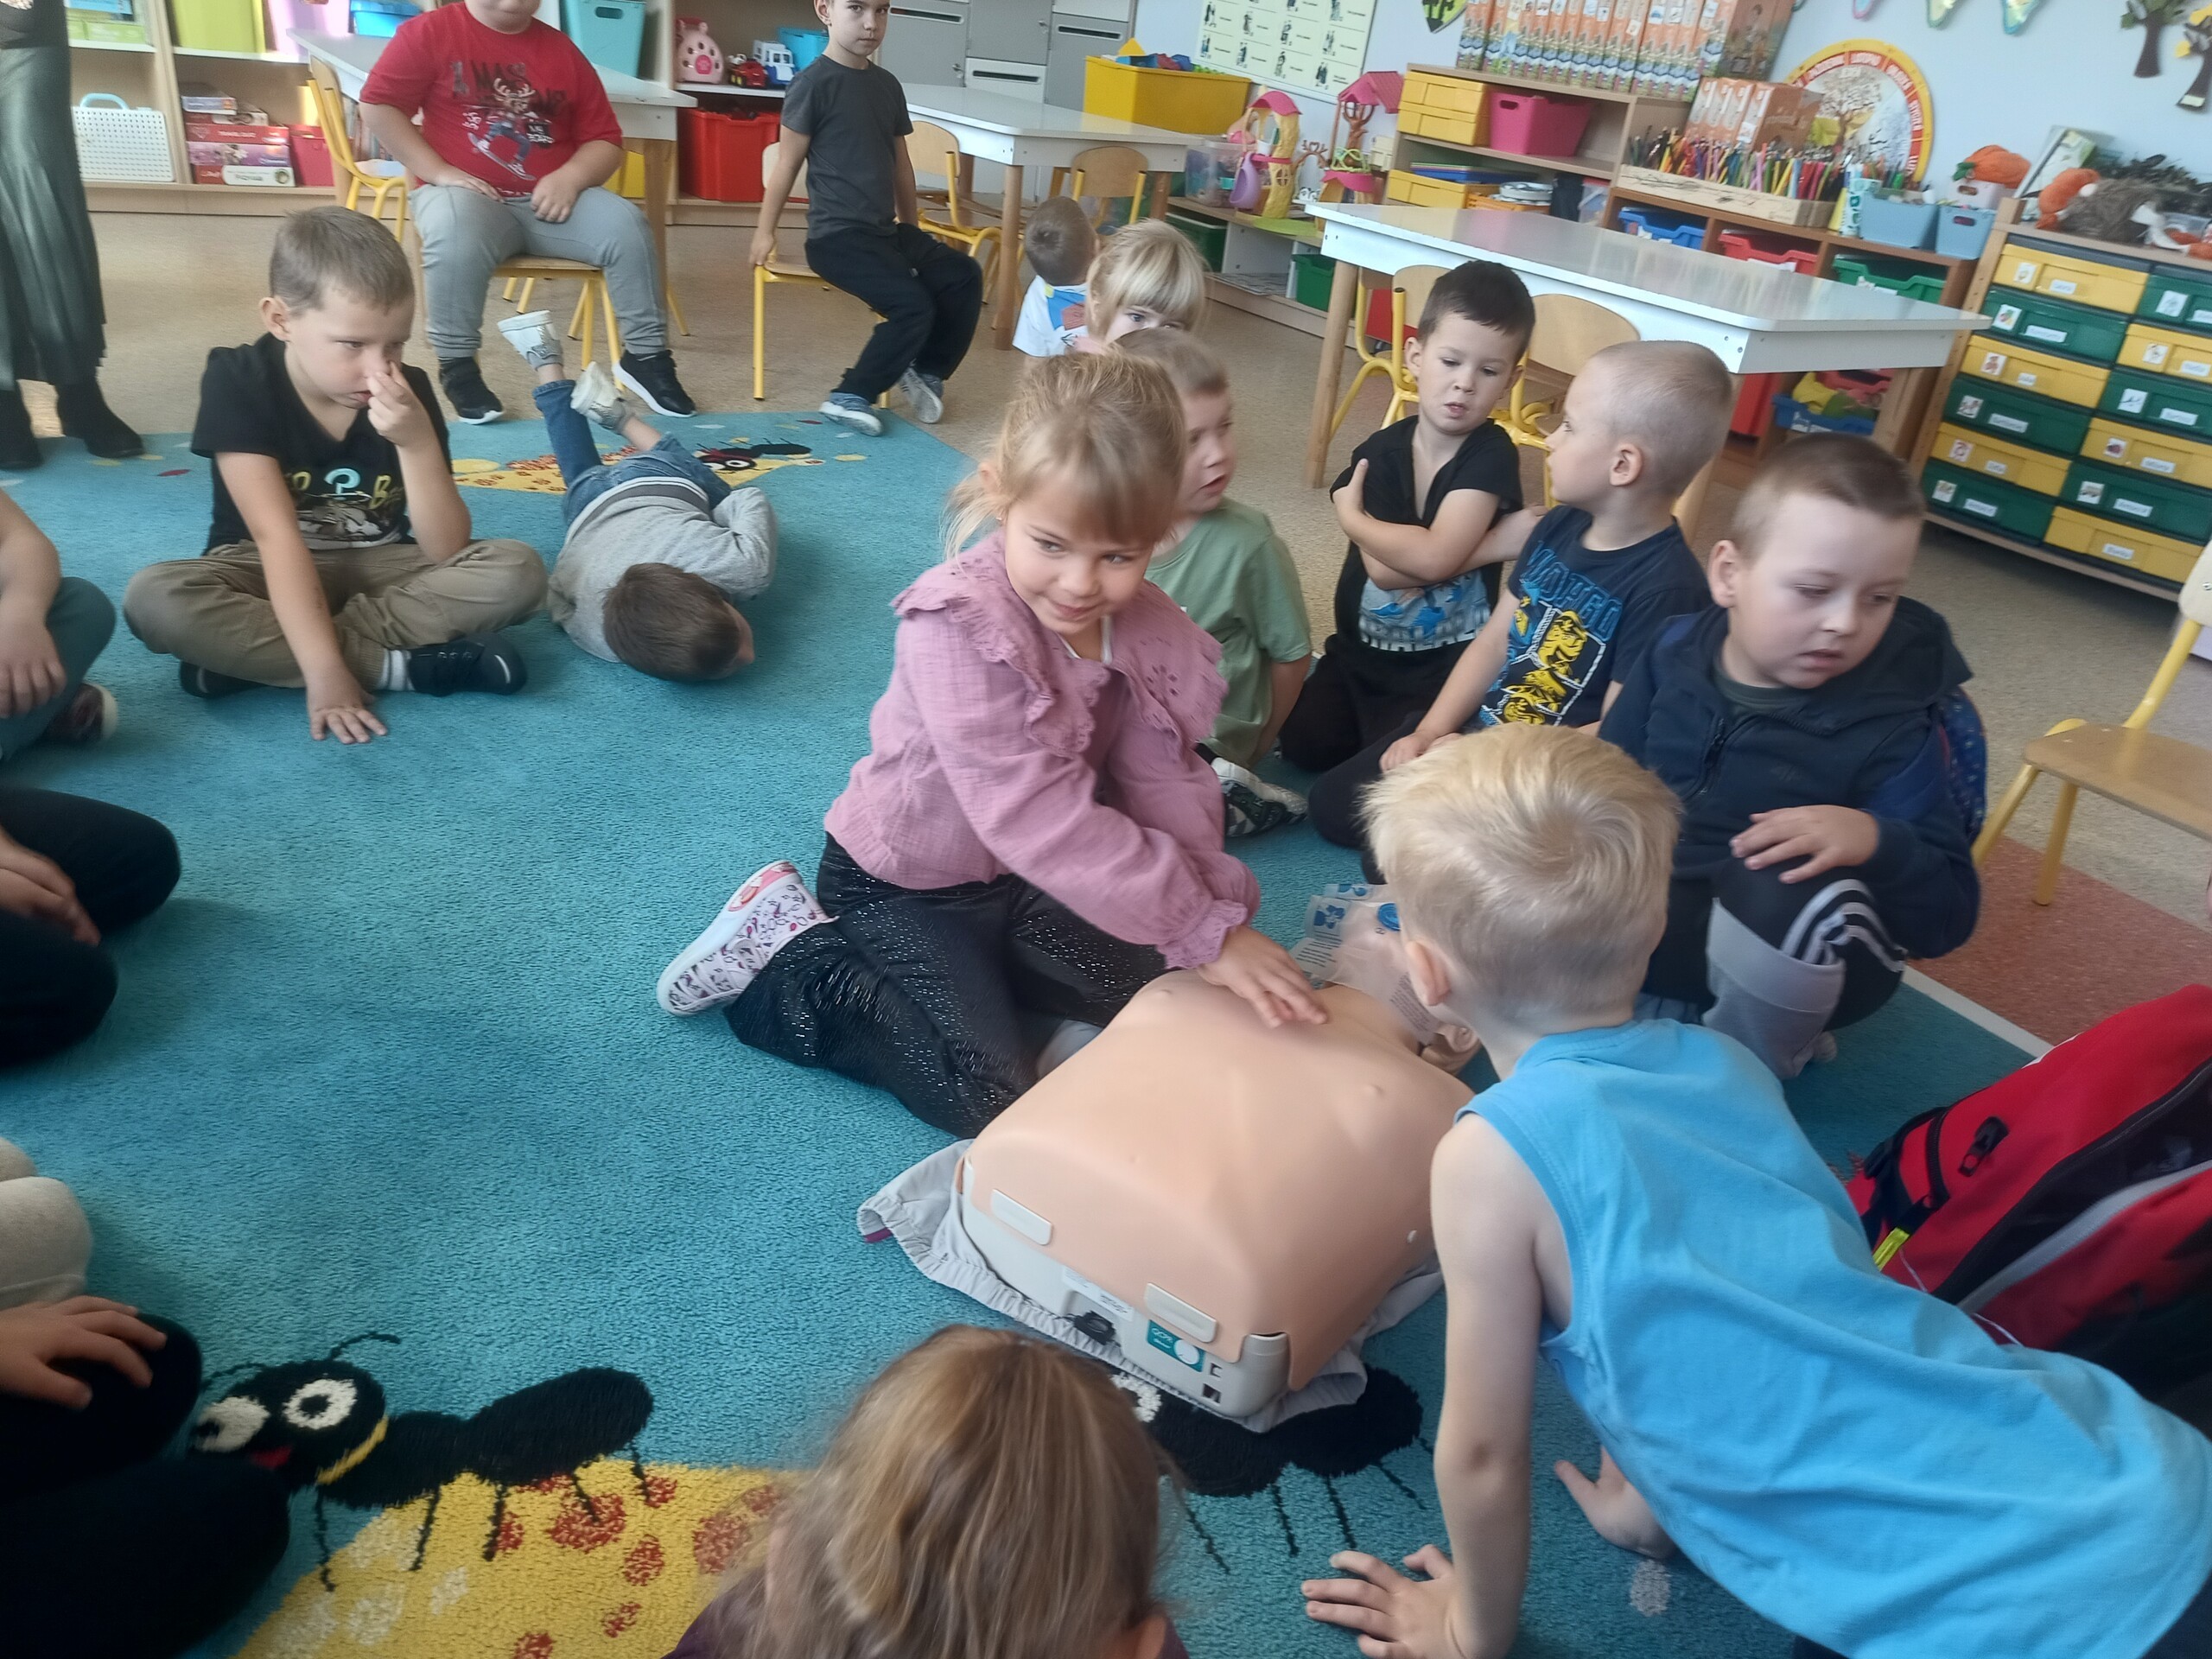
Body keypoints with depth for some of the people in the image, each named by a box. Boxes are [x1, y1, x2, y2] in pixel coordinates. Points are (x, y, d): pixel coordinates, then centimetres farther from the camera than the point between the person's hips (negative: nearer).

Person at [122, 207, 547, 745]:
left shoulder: (408, 392, -12)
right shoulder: (238, 382, -18)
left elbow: (446, 552, -17)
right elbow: (277, 536, -27)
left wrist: (419, 443, -32)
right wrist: (323, 671, -37)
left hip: (378, 568, 2)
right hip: (272, 574, -2)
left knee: (517, 571, -24)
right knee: (154, 597, -32)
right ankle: (397, 665, -27)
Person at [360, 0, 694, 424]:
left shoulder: (562, 50, 10)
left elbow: (605, 139, 9)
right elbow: (377, 106, -1)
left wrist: (571, 177, -11)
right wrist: (439, 172, -12)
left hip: (551, 197, 3)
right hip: (467, 193, -3)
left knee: (625, 224, -22)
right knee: (455, 234, -36)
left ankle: (646, 355, -9)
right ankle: (457, 365, -17)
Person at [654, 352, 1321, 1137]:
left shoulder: (1151, 630, -12)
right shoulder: (957, 625, -34)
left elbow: (1163, 780, -10)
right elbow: (1037, 817, -40)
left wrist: (1213, 904, -26)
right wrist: (1207, 931, -39)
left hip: (1023, 879, 7)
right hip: (903, 885, -6)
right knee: (988, 1094, -12)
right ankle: (788, 960, 3)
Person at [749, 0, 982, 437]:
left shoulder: (887, 84, 11)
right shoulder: (815, 83, -9)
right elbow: (788, 164, -6)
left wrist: (912, 229, 25)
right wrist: (765, 231, -4)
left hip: (886, 230, 7)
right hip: (836, 235, -7)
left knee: (963, 276, -4)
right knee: (913, 305, -22)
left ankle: (925, 371, 13)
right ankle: (851, 396, -7)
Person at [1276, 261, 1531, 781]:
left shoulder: (1491, 456, -17)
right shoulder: (1380, 451, -7)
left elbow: (1434, 558, -32)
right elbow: (1381, 569, -22)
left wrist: (1352, 518, -18)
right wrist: (1493, 541, -24)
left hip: (1445, 665, -4)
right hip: (1360, 647, 5)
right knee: (1303, 747, -7)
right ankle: (1369, 727, 24)